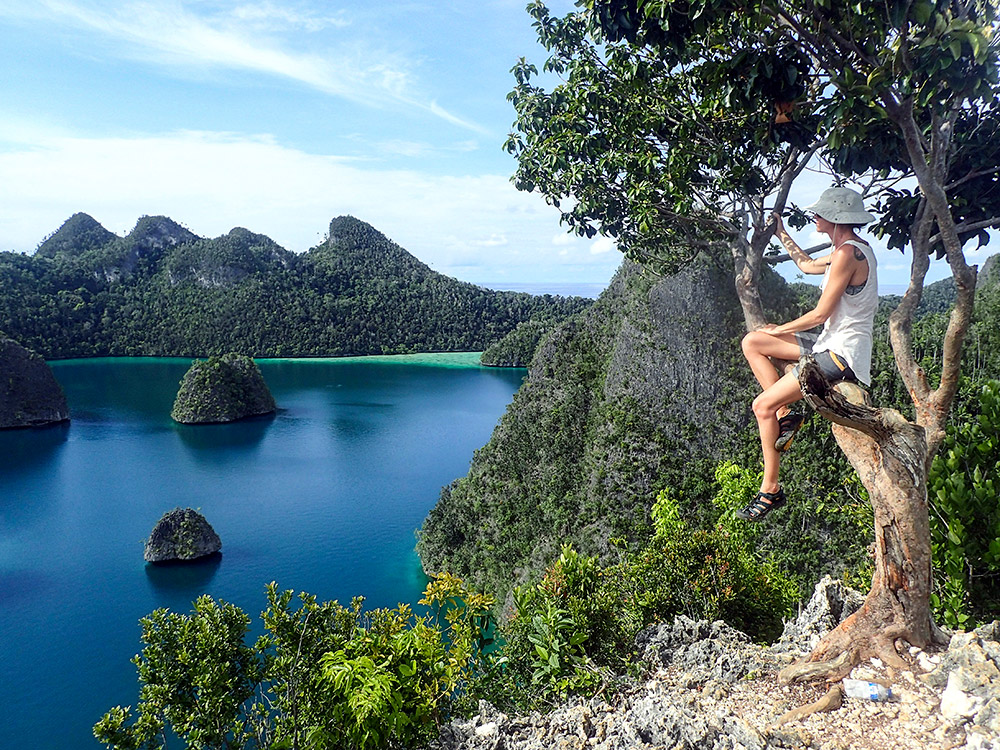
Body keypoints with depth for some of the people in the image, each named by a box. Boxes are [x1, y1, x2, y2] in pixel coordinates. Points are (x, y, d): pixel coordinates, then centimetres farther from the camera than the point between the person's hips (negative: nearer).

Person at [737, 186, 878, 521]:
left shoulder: (847, 254, -19)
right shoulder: (854, 248, 12)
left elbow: (821, 313, -19)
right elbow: (807, 265, 31)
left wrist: (780, 330, -3)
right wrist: (781, 233, 36)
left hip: (841, 354, -10)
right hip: (831, 344, 10)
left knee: (762, 406, -12)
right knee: (752, 343, 7)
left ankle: (770, 490, -2)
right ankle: (785, 415, 2)